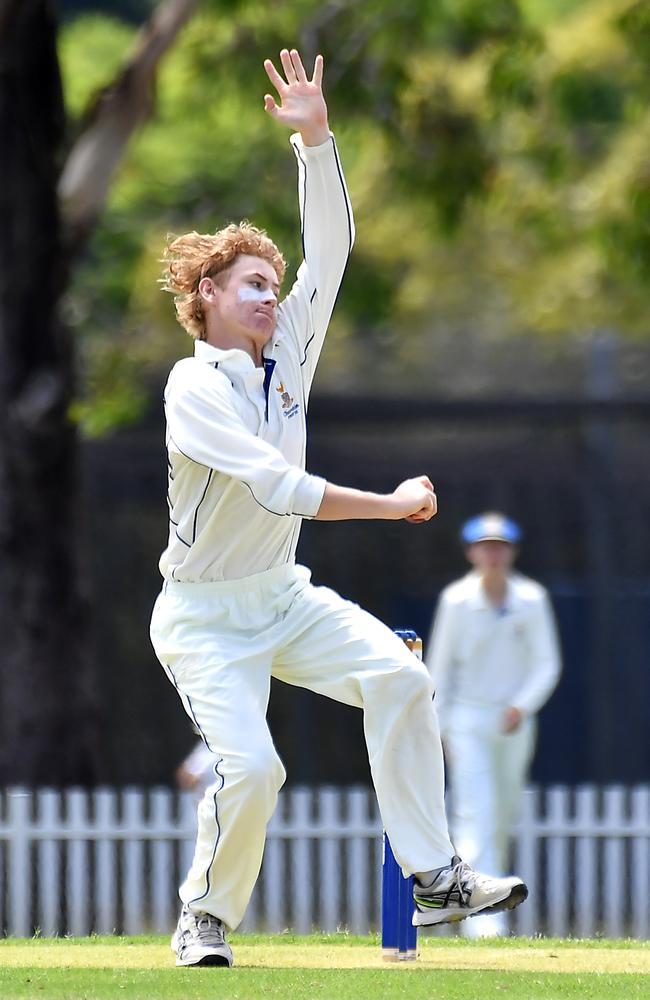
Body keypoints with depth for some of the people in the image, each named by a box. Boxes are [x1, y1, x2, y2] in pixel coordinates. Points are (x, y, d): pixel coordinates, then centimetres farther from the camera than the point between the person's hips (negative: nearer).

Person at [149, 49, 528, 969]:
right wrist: (390, 505, -26)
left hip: (284, 597, 6)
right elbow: (276, 487, -28)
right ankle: (205, 919, 3)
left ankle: (434, 880, -17)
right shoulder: (194, 387, -17)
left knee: (399, 677, -17)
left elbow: (329, 247, 1)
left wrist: (316, 136, -9)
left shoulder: (288, 352, 5)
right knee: (251, 765, -22)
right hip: (205, 612, -6)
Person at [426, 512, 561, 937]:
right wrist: (442, 728, -1)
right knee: (476, 810, -14)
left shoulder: (532, 599, -3)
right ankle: (483, 913, -19)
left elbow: (547, 665, 0)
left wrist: (523, 706, -16)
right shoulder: (457, 599, -6)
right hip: (468, 718, -2)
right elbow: (440, 666, 1)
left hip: (514, 722, 2)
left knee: (505, 813, 10)